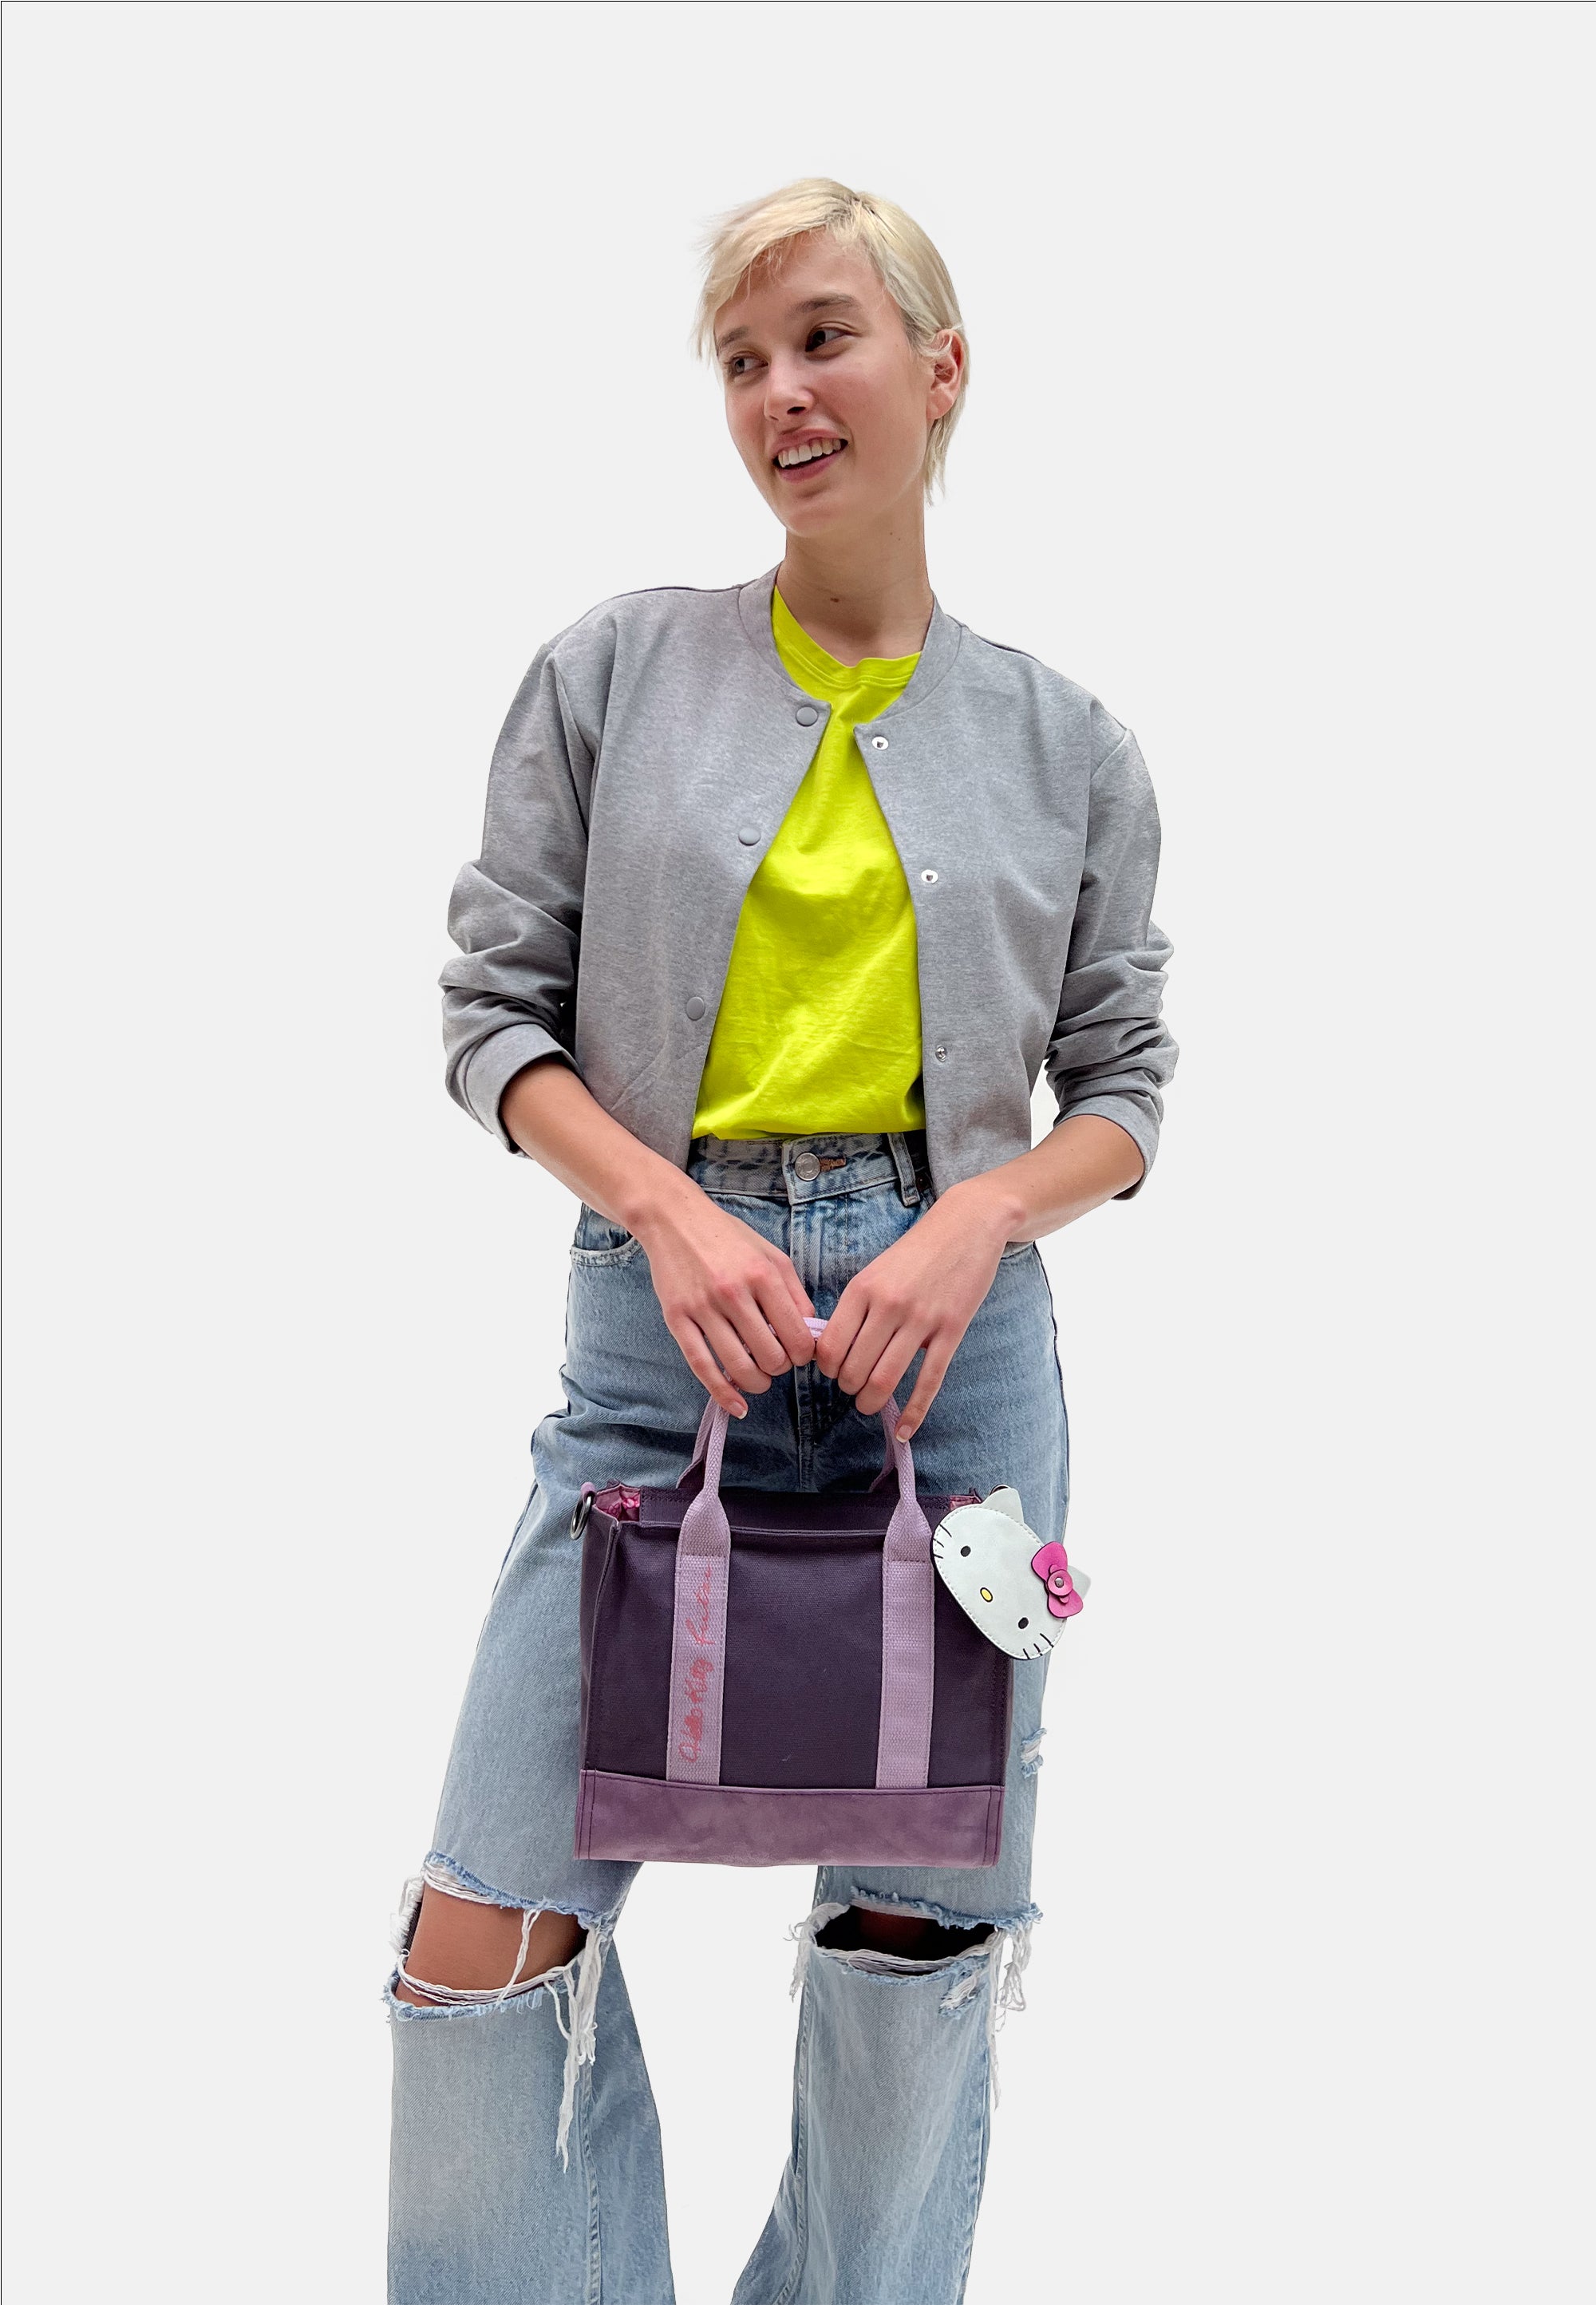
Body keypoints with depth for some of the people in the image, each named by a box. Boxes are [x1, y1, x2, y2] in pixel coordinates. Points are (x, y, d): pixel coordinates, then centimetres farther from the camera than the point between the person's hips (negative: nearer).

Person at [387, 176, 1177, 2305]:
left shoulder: (1068, 745, 7)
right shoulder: (613, 669, 5)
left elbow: (1124, 1084, 10)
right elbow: (496, 1007, 4)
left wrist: (980, 1217, -10)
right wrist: (670, 1209, -12)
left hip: (952, 1326, 1)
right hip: (665, 1312, 0)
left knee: (921, 1931, 7)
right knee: (495, 1929, -6)